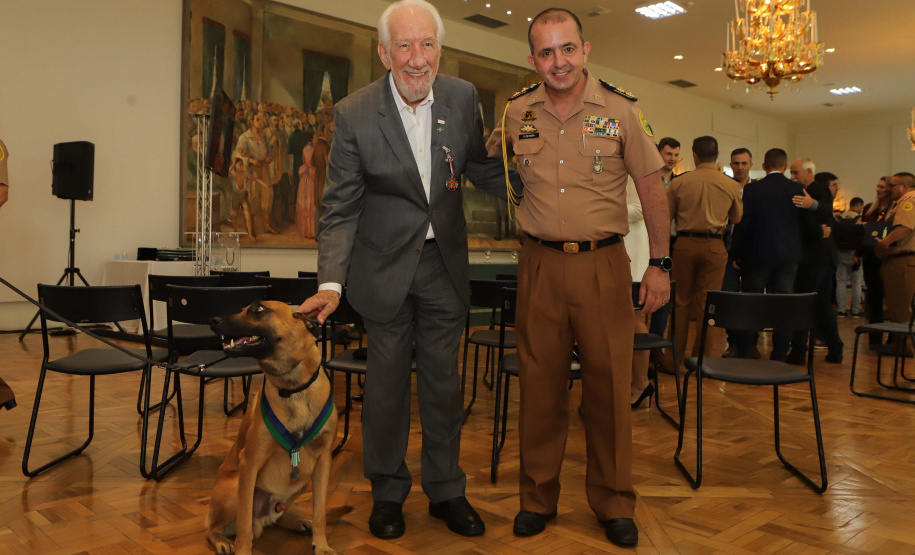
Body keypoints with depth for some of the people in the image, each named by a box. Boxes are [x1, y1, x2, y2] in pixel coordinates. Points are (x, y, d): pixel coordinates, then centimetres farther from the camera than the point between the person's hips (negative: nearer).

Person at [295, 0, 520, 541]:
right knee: (387, 380, 9)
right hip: (386, 265, -2)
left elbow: (482, 166, 9)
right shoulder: (355, 113, -14)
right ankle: (388, 492, 30)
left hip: (445, 262, 3)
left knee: (443, 381, 11)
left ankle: (446, 490, 30)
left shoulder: (463, 97, -5)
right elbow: (340, 206, -11)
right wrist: (330, 283, -20)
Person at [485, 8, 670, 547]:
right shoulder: (518, 112, 4)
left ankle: (614, 504, 21)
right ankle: (538, 498, 23)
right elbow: (489, 161, 24)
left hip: (603, 264, -1)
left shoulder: (620, 109, -2)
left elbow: (652, 188, 2)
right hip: (540, 264, 2)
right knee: (540, 383, 7)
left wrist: (660, 265, 0)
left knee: (609, 385, 4)